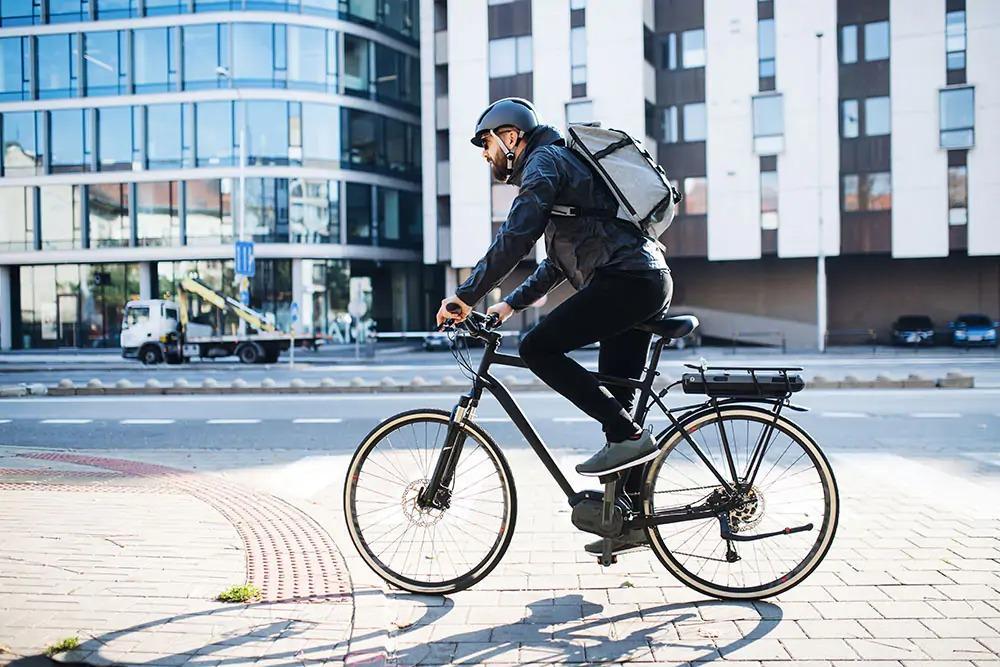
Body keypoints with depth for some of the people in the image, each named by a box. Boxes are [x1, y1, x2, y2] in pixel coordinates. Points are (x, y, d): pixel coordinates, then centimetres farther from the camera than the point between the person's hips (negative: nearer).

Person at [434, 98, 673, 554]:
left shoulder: (545, 162, -2)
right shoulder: (563, 163, 29)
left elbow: (515, 238, -17)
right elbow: (559, 262, 32)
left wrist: (466, 296, -14)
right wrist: (512, 303, 25)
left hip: (625, 280, -10)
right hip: (651, 282, 10)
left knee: (538, 349, -13)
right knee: (613, 400, 11)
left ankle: (628, 435, -12)